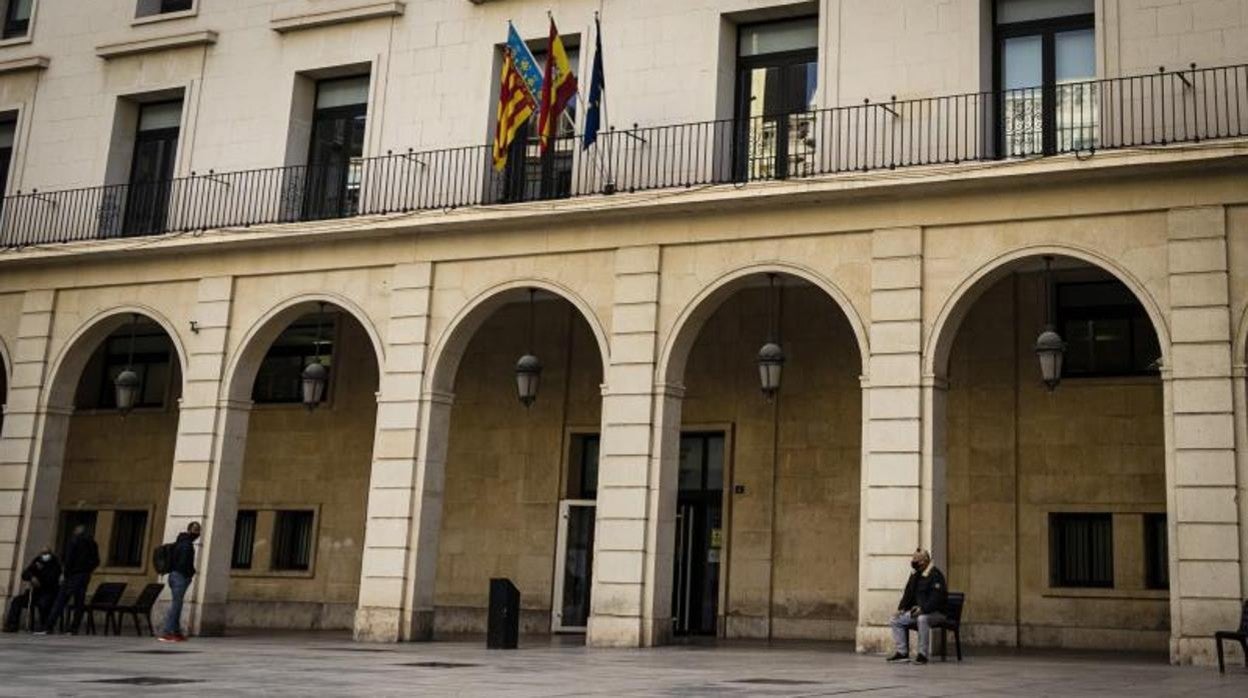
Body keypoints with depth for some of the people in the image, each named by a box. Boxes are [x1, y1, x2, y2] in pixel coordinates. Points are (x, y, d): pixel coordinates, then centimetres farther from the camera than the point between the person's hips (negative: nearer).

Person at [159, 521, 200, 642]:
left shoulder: (179, 542, 16)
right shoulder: (187, 544, -13)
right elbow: (184, 563, -20)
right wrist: (191, 573, -7)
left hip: (174, 575, 10)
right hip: (181, 576, -10)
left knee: (176, 605, 13)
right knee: (176, 604, -9)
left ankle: (177, 632, 19)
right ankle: (166, 633, -12)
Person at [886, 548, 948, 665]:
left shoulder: (935, 575, -13)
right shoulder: (915, 575, 14)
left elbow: (936, 598, -23)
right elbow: (908, 593, 18)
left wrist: (923, 609, -34)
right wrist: (901, 608, 2)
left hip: (936, 612, -9)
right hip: (917, 611, 9)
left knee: (922, 619, -40)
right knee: (895, 621, -1)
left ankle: (923, 654, -32)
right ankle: (902, 652, -1)